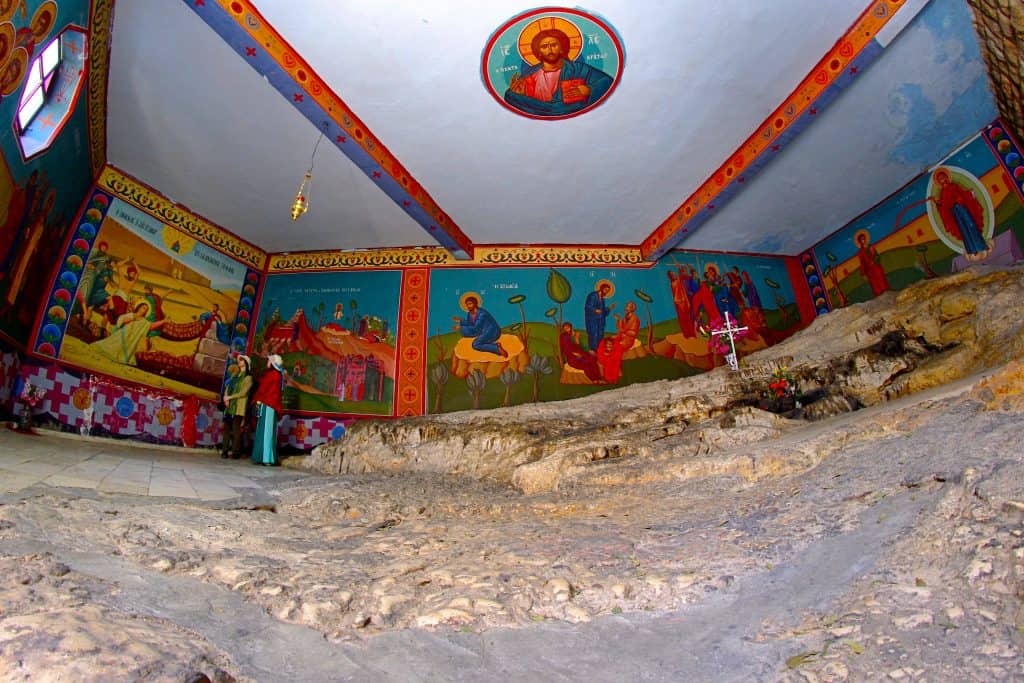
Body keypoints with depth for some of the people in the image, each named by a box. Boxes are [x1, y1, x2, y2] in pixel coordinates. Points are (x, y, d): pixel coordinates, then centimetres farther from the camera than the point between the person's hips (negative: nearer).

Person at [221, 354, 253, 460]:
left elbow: (243, 393, -9)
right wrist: (226, 397, -4)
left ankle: (235, 452, -6)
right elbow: (228, 387, 13)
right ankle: (225, 450, 4)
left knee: (236, 428, -8)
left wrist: (229, 397, -10)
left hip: (239, 406, -6)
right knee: (227, 427, 2)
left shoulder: (248, 377, -2)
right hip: (230, 405, 6)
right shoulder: (234, 374, 19)